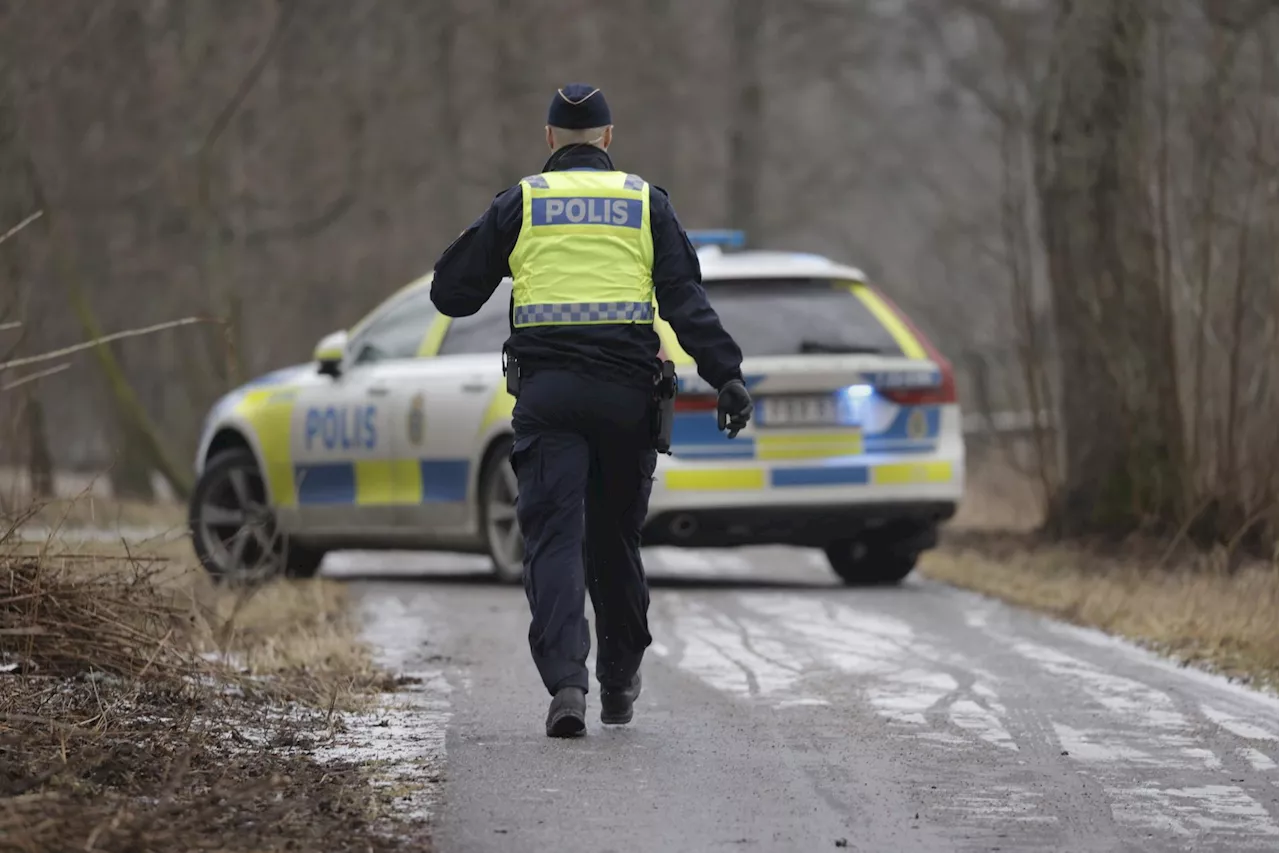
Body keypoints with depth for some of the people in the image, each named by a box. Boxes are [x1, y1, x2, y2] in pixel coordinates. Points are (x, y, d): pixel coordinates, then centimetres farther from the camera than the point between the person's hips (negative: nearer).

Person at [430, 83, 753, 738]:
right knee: (617, 538, 15)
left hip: (546, 390, -1)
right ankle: (619, 685, 27)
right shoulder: (644, 202, 9)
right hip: (626, 390, 1)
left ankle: (565, 680, -23)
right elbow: (686, 299, -2)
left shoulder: (519, 203, 8)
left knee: (554, 537, -5)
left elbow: (451, 292, 10)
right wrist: (725, 375, -5)